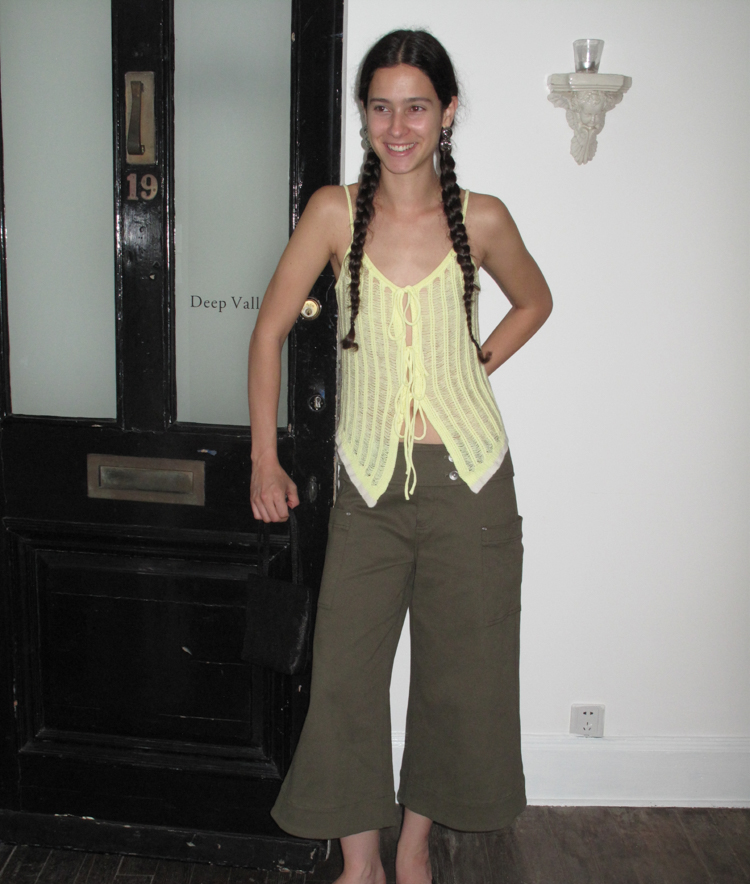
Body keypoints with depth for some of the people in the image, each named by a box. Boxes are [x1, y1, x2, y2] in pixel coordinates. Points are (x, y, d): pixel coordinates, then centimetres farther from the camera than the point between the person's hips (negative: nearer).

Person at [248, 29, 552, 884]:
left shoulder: (481, 219, -1)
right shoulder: (335, 211, -2)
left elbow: (534, 301, 18)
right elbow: (270, 328, 1)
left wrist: (474, 363, 3)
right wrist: (265, 458, -2)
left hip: (468, 476, 1)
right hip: (371, 478, 0)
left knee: (457, 671, 10)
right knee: (345, 673, 4)